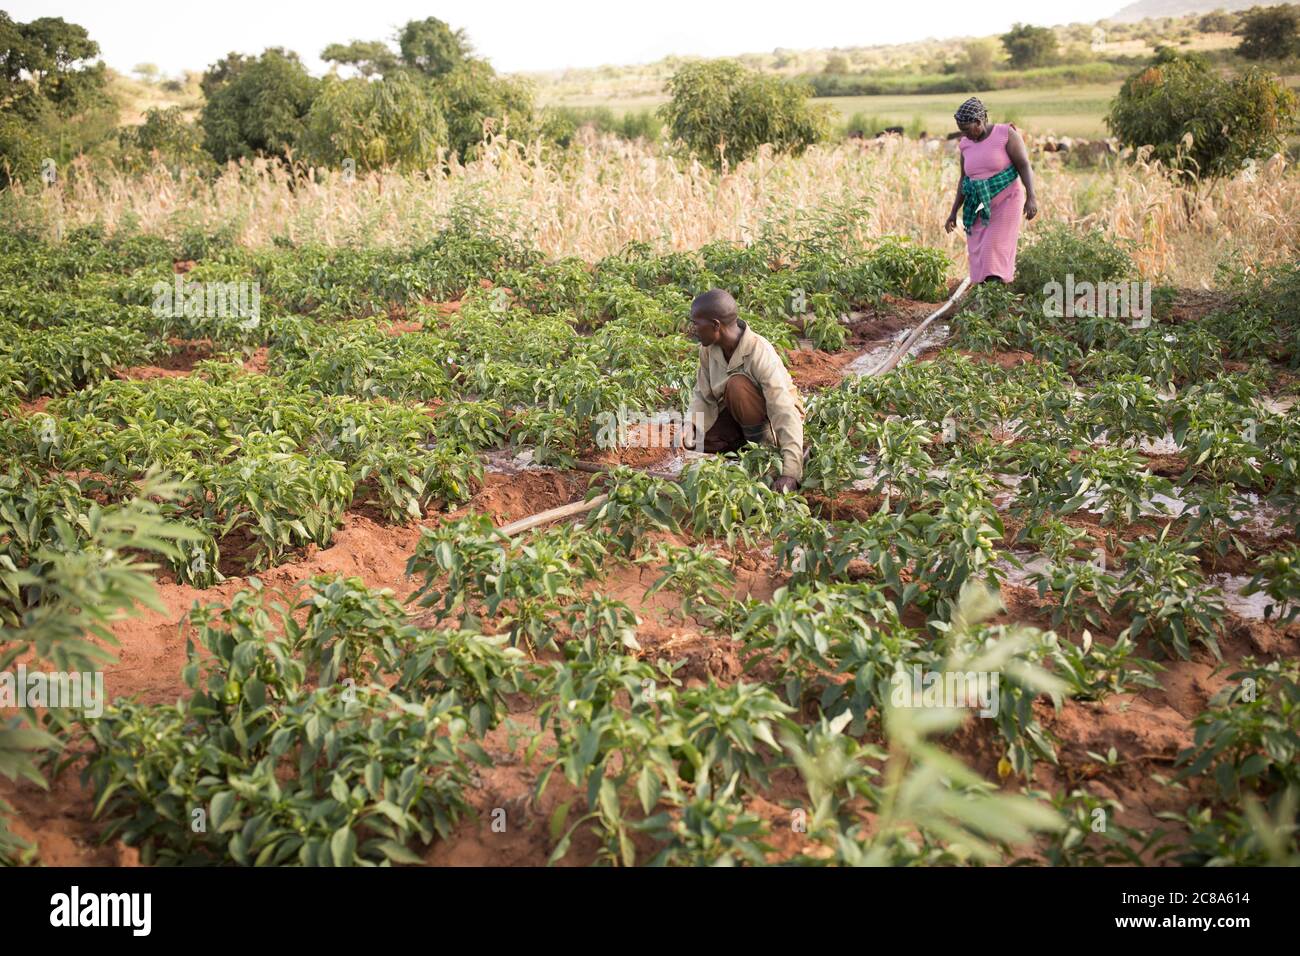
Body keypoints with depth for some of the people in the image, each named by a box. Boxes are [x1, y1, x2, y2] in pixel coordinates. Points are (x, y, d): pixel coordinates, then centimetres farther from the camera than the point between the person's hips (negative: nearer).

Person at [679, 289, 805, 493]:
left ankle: (765, 445, -13)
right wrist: (691, 422, -25)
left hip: (773, 417, -6)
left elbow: (786, 414, -39)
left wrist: (790, 473, -48)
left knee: (737, 385, -33)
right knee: (692, 439, -13)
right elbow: (703, 394, -2)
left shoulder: (760, 355, -34)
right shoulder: (709, 348, -14)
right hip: (739, 417, 6)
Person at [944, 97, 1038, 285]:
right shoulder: (966, 144, 7)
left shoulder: (1006, 134, -9)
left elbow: (1024, 166, -12)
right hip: (979, 208, 6)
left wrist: (1031, 197, -22)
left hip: (1005, 202, -5)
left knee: (994, 253, -16)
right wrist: (954, 212, 10)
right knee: (979, 255, -1)